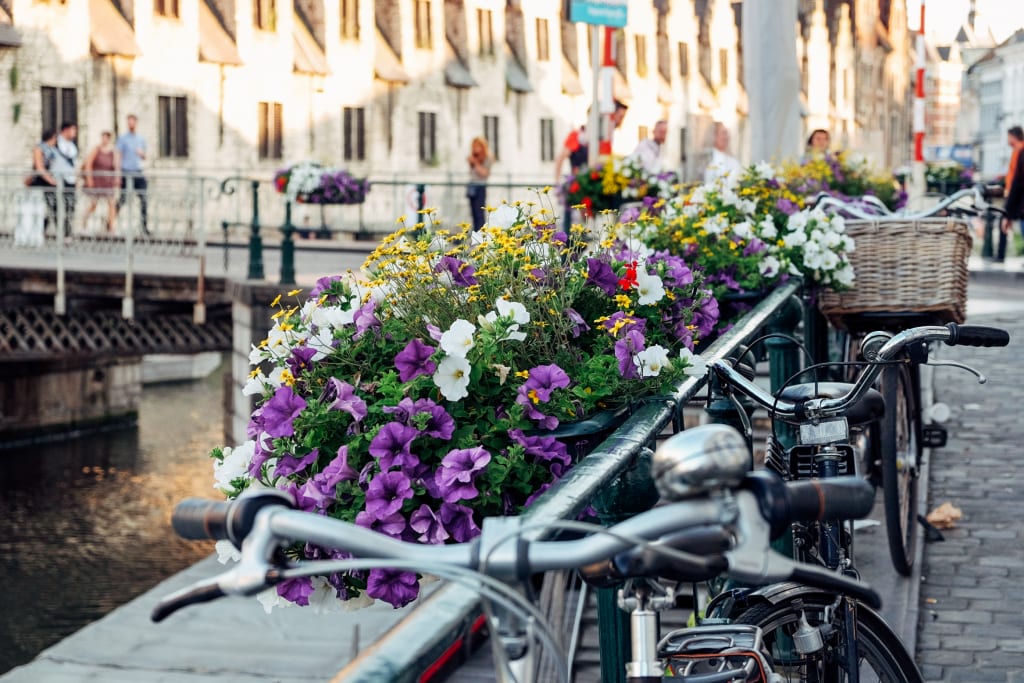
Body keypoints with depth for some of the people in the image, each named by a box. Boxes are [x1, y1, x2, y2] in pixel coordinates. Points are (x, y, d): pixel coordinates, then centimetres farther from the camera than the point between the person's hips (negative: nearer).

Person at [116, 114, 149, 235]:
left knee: (143, 199, -5)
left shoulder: (141, 139, 15)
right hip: (126, 172, -4)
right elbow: (118, 155, -3)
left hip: (138, 172, 4)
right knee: (123, 199, -3)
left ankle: (144, 226, -2)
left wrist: (142, 154, -3)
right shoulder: (122, 138, 2)